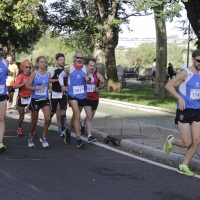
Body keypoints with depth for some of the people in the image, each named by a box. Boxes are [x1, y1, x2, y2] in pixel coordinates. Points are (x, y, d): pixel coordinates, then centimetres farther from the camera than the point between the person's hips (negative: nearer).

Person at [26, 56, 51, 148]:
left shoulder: (48, 74, 3)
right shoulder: (34, 74, -8)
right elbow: (27, 86, -13)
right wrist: (37, 88, -25)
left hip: (45, 99, 2)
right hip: (35, 100, -2)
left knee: (48, 119, -14)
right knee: (34, 121, 9)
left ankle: (43, 138, 4)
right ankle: (31, 138, 30)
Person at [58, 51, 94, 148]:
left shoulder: (86, 69, -1)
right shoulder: (69, 69, -4)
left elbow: (92, 80, 5)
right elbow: (60, 76, 13)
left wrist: (89, 78, -18)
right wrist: (62, 85, -1)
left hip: (82, 96, 3)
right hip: (72, 95, -3)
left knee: (75, 116, 18)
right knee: (77, 115, -16)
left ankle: (68, 132, 43)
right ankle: (78, 139, -16)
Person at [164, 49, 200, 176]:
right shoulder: (185, 73, -11)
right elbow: (169, 85, -12)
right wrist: (180, 98, -23)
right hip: (185, 111, -6)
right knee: (187, 143, -5)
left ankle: (184, 166, 13)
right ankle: (171, 141, 28)